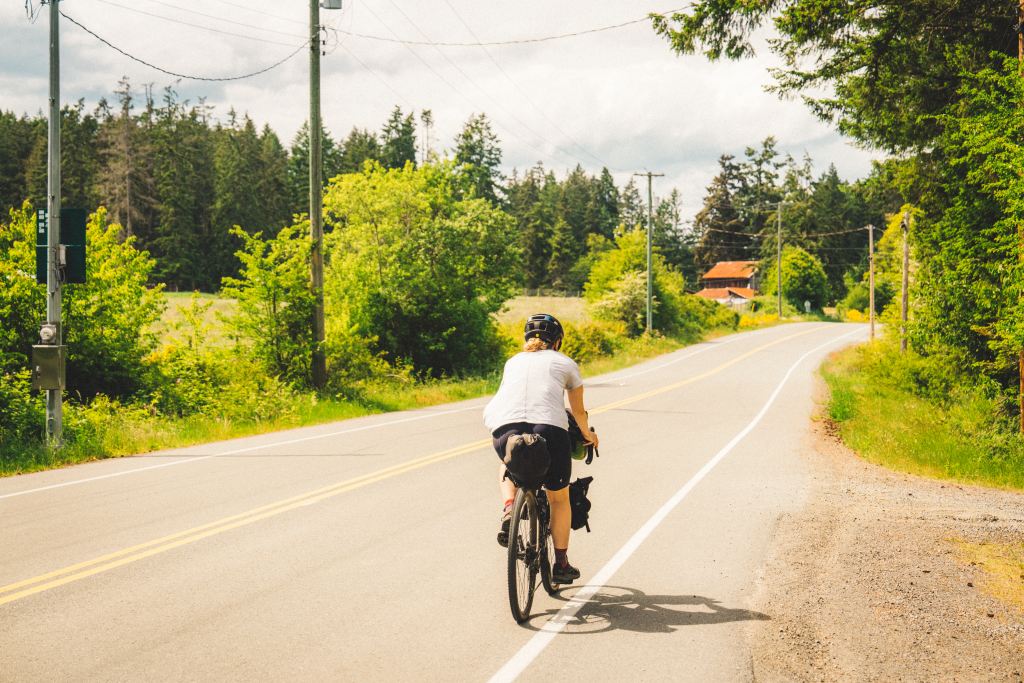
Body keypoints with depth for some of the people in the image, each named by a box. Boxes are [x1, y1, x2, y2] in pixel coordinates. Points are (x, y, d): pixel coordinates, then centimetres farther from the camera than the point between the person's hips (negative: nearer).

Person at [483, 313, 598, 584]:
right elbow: (579, 412, 37)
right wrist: (588, 435, 57)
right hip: (549, 428, -2)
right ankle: (561, 564, 24)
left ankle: (509, 508, 10)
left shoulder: (513, 362, 31)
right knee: (559, 498, 22)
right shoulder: (565, 363, 25)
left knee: (507, 466, 38)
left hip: (504, 426, 2)